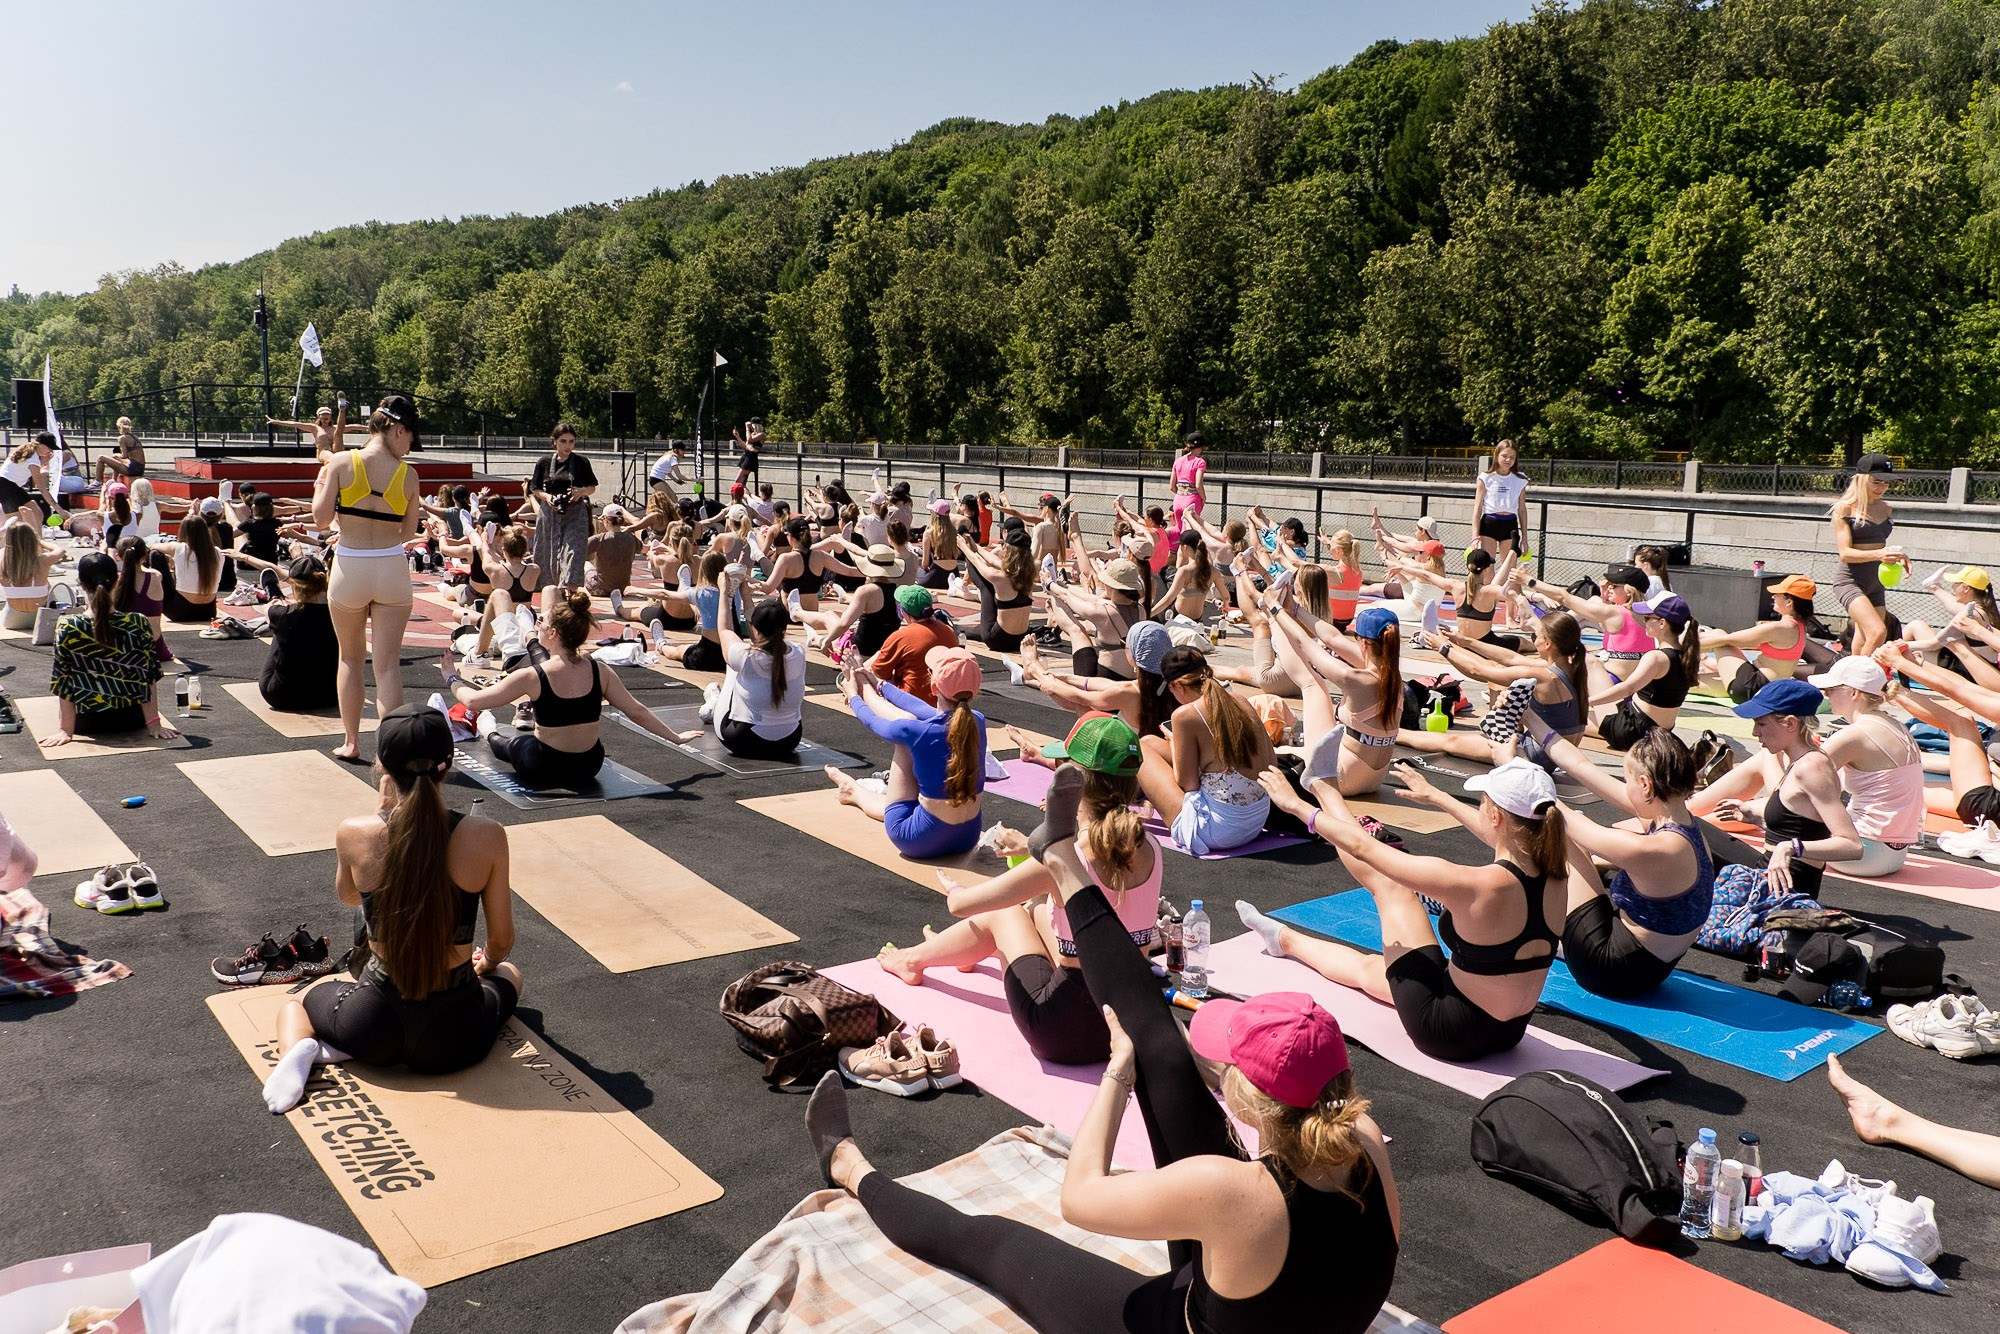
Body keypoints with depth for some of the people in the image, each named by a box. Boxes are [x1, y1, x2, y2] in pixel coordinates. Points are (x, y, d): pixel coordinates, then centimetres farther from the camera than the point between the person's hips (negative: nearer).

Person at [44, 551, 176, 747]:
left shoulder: (67, 629, -16)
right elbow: (149, 678, -12)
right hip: (131, 721, 1)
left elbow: (63, 684, -12)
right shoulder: (138, 625, -16)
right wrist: (153, 723, -5)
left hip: (86, 723, -1)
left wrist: (65, 730, -5)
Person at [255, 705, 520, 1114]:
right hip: (454, 1037, 0)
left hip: (375, 1028, 0)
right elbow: (501, 941, -3)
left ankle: (302, 1051, 2)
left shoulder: (352, 834, -14)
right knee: (507, 973, 36)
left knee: (298, 1004, 35)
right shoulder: (486, 837, -17)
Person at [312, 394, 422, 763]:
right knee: (388, 664, 2)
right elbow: (408, 532, 4)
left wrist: (319, 486, 12)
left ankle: (350, 743, 26)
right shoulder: (407, 474, -3)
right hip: (391, 570, 0)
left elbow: (321, 520, -6)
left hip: (349, 570, 0)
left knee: (350, 658, 18)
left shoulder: (341, 463, -6)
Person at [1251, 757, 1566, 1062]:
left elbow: (1362, 847, -20)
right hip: (1509, 1034, 6)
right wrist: (1436, 796, 30)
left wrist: (1296, 805, -5)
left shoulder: (1479, 886, -31)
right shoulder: (1556, 876, -11)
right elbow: (1508, 837, 14)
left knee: (1389, 885, 10)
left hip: (1448, 1033, -6)